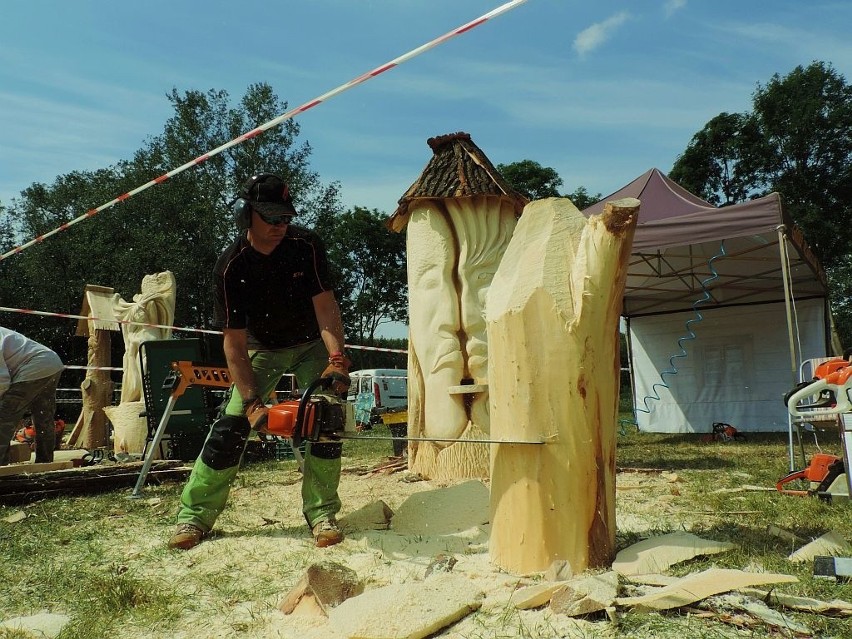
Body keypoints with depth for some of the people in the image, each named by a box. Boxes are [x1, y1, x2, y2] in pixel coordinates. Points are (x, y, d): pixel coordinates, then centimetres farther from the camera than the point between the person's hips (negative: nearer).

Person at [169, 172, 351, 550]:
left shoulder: (306, 246, -22)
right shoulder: (230, 268, -24)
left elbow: (325, 306, -25)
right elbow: (234, 343, -23)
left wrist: (337, 360, -41)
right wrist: (252, 402, -32)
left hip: (312, 344, 1)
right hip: (262, 348, 0)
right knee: (231, 425, -9)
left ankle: (322, 515, -4)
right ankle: (195, 516, 2)